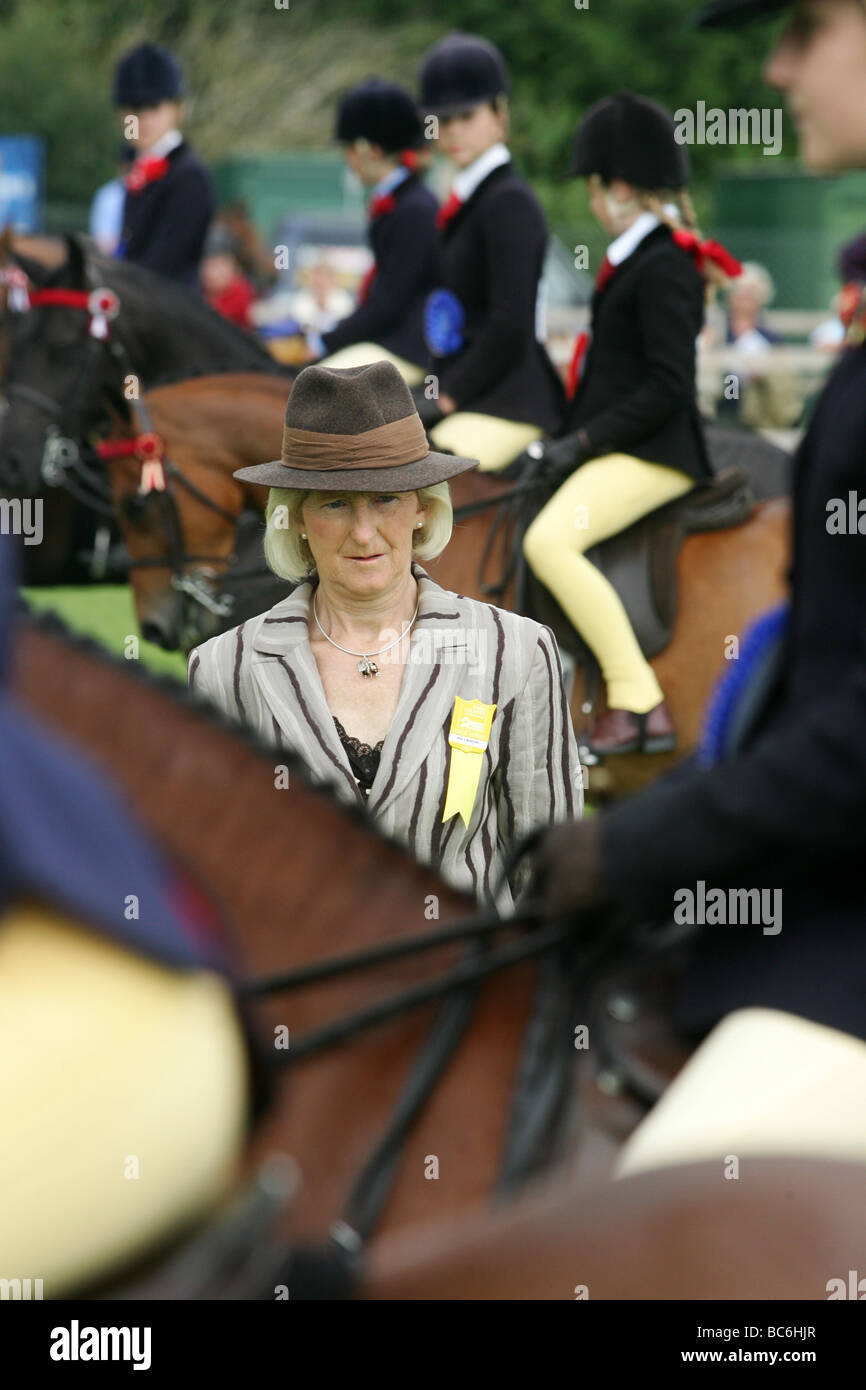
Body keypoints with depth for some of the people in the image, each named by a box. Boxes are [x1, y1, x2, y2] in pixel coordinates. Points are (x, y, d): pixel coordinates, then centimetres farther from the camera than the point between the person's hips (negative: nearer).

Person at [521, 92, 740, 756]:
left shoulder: (663, 267, -15)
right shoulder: (635, 259, 16)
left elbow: (667, 387, -20)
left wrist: (584, 442, -18)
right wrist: (568, 439, 12)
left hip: (652, 453, -11)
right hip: (616, 447, 11)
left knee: (550, 540, -28)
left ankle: (640, 704, -25)